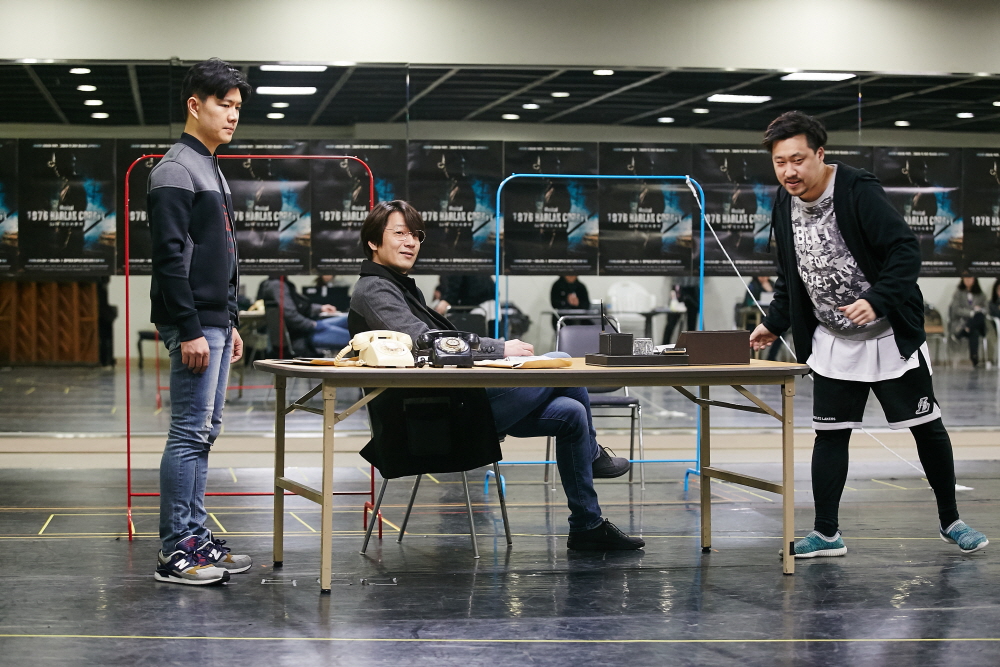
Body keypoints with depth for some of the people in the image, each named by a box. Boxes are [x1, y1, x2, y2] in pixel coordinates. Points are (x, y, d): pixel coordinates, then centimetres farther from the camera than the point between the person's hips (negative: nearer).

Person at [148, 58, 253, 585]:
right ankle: (175, 551, -6)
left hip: (216, 322, 10)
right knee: (190, 433, -9)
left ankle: (195, 536, 16)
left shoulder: (212, 170, 20)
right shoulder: (176, 170, -10)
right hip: (194, 324, -10)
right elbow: (169, 256, -18)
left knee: (204, 432, 11)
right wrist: (190, 331, -21)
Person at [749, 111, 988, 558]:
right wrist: (774, 324, 7)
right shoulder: (785, 206, 1)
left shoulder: (858, 191, -19)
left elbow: (905, 251, -23)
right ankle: (826, 534, 9)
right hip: (833, 342, 5)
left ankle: (950, 521, 21)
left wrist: (876, 301, -34)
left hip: (890, 335, -5)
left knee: (927, 428, 5)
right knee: (829, 434, 1)